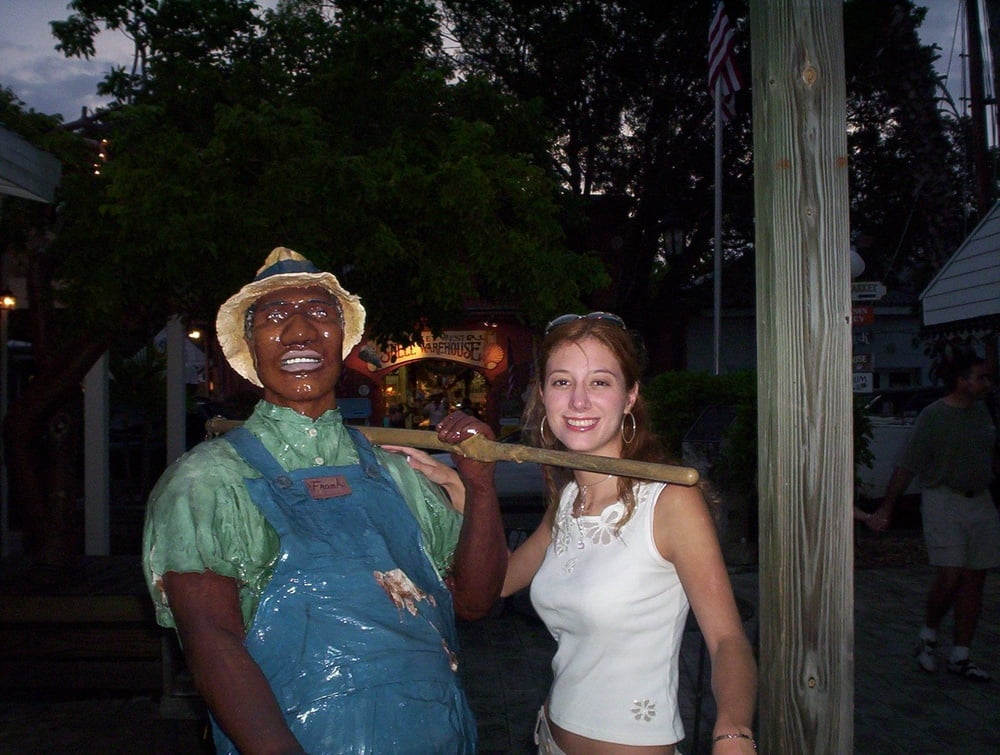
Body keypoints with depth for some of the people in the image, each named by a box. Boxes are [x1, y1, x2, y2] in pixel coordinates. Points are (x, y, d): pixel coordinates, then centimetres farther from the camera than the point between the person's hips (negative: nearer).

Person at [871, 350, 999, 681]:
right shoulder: (933, 416, -10)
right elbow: (906, 465, -11)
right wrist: (886, 507, -13)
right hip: (944, 501, -6)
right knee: (949, 577, -12)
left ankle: (960, 657, 15)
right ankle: (927, 636, 14)